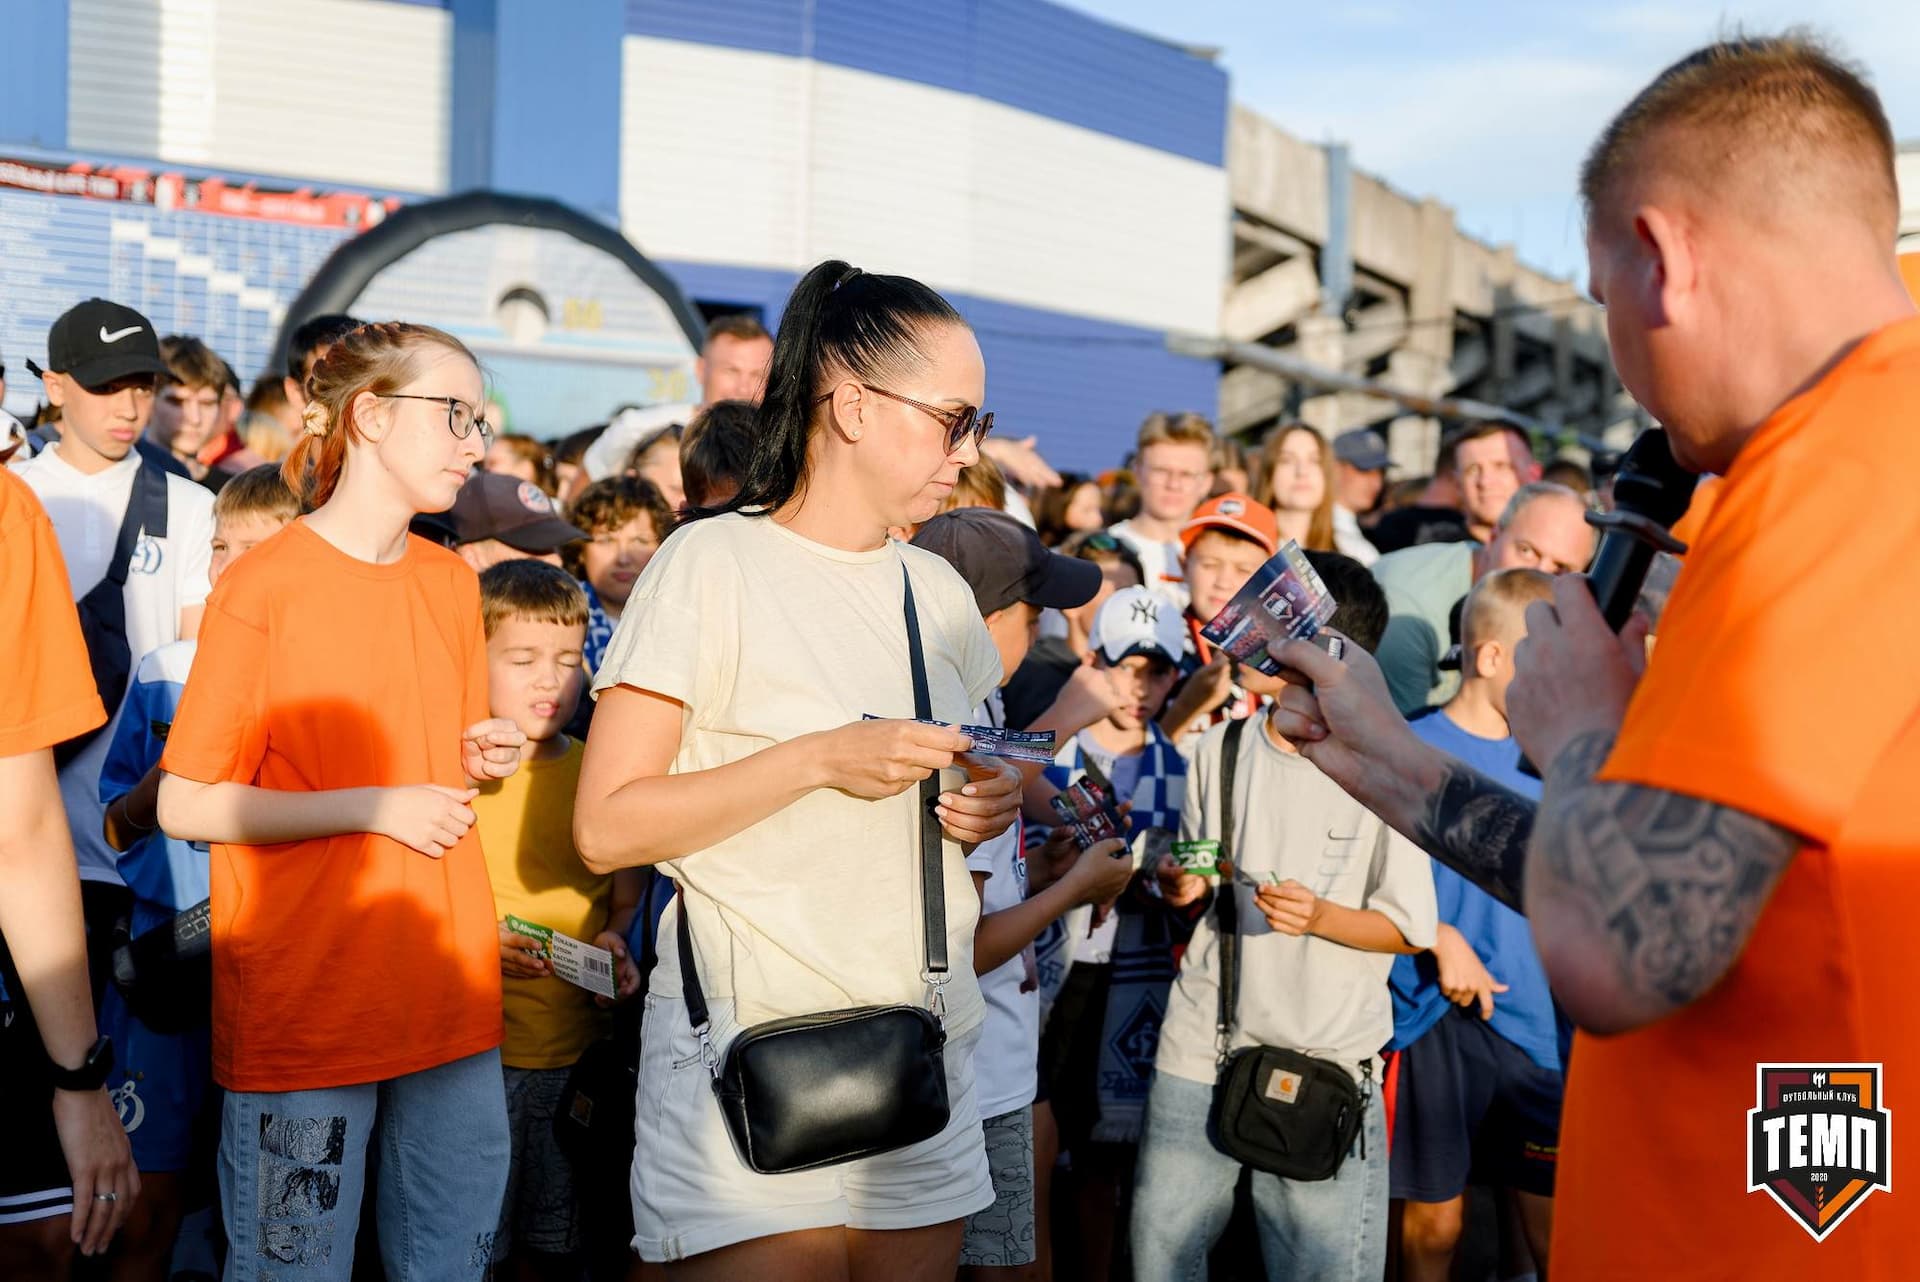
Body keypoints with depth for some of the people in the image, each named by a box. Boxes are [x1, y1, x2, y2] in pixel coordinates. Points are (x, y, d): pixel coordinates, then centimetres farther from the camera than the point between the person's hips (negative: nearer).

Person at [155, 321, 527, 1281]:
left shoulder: (453, 582, 11)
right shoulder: (265, 585, -9)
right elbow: (186, 804, -10)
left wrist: (480, 762, 0)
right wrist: (375, 806, -15)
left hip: (447, 994, 6)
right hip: (304, 1003, -6)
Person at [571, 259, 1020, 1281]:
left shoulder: (939, 592, 13)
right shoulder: (713, 562, -8)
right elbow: (606, 829, -14)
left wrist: (990, 808, 2)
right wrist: (821, 757, -20)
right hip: (750, 1048, -6)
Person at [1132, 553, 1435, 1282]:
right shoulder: (1220, 749, 6)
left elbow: (1409, 928, -4)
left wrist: (1319, 917, -20)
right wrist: (1179, 885, -5)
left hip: (1327, 1061, -3)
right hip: (1200, 1048, 4)